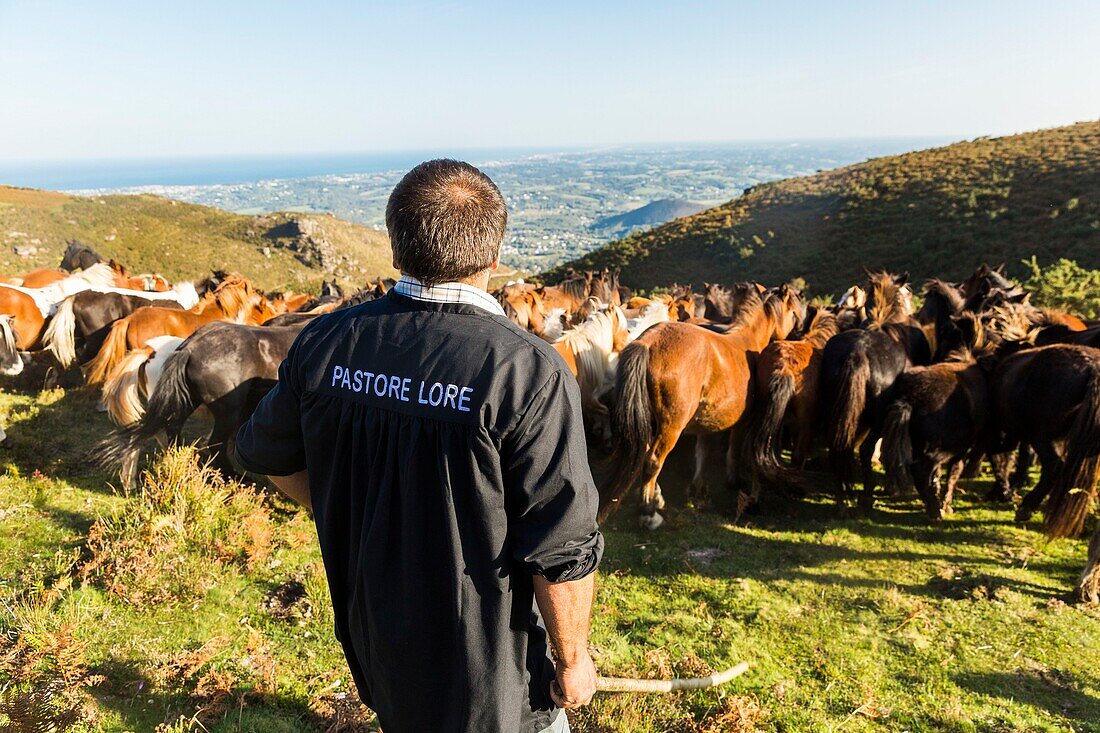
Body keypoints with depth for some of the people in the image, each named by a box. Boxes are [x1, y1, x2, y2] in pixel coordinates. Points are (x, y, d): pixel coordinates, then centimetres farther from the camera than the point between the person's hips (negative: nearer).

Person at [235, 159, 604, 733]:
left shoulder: (326, 342, -11)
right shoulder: (528, 373, -27)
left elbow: (266, 455, 6)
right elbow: (561, 550, -22)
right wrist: (573, 659, -5)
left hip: (371, 640, 5)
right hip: (485, 669, -4)